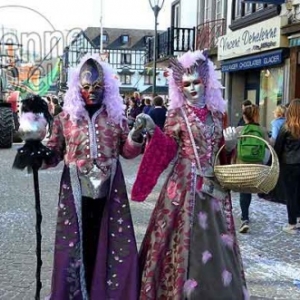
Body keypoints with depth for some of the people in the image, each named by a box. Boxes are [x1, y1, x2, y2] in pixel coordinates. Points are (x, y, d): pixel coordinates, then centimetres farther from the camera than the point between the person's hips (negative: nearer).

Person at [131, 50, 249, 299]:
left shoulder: (216, 112, 10)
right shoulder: (177, 114, -4)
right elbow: (168, 148, -11)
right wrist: (153, 131, -24)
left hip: (213, 181, 5)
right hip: (187, 181, -5)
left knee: (216, 237, 11)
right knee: (187, 235, -2)